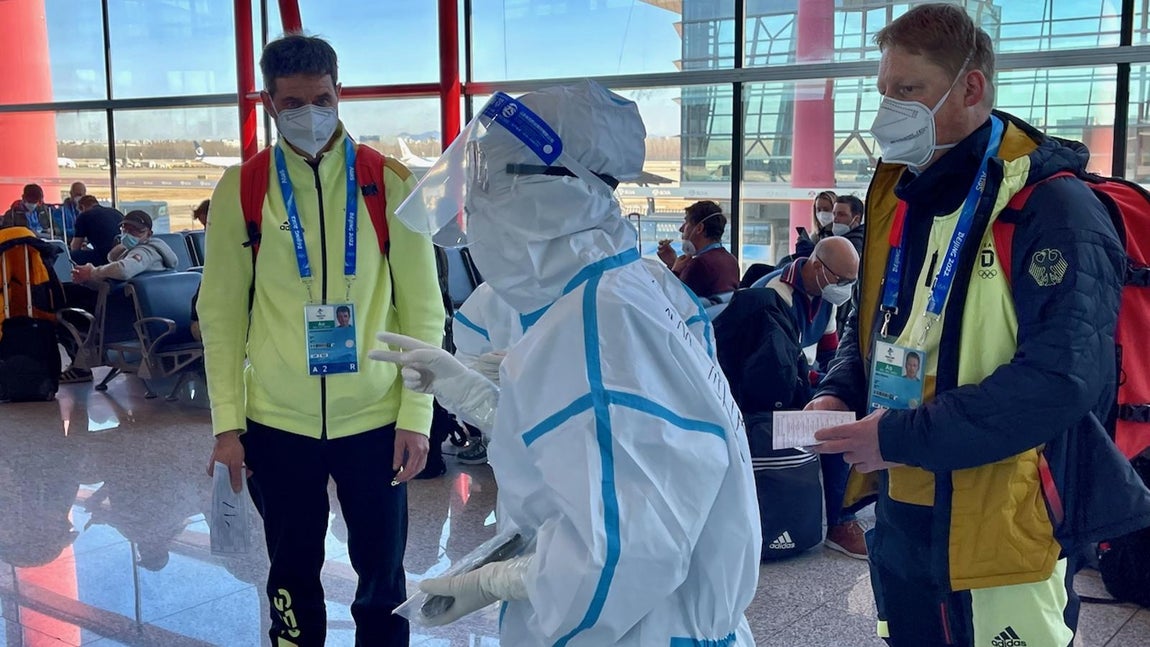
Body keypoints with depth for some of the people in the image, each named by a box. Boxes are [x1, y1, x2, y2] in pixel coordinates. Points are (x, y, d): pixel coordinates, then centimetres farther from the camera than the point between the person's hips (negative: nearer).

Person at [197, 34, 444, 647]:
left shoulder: (390, 183, -3)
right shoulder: (240, 190, -1)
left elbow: (422, 308, -2)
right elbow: (221, 313, 1)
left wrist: (416, 414, -6)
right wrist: (227, 423, -2)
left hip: (375, 417, 0)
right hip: (277, 421, 1)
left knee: (382, 575, 11)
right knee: (293, 575, 15)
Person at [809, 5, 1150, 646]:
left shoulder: (1052, 208, -16)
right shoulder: (897, 196, 8)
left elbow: (1062, 378, -25)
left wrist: (904, 436, -24)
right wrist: (838, 395, -1)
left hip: (1003, 539, -7)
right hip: (901, 521, 7)